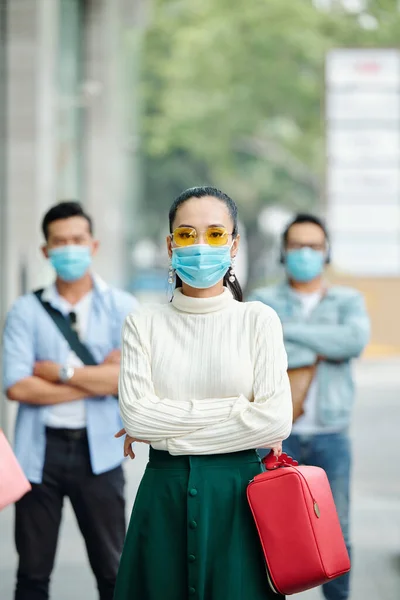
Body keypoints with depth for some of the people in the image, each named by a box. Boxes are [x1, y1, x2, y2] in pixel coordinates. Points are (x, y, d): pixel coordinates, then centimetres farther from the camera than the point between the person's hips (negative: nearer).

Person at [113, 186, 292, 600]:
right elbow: (136, 415, -8)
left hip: (237, 492, -1)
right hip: (164, 493, 1)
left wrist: (168, 431, -9)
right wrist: (233, 408, -11)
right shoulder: (144, 324, 3)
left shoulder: (258, 320, 0)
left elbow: (276, 421, -11)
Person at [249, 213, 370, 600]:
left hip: (331, 437, 1)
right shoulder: (263, 302, 5)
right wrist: (321, 350, -12)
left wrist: (289, 330, -15)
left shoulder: (348, 301, 8)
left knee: (336, 535, 5)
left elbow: (355, 340, -14)